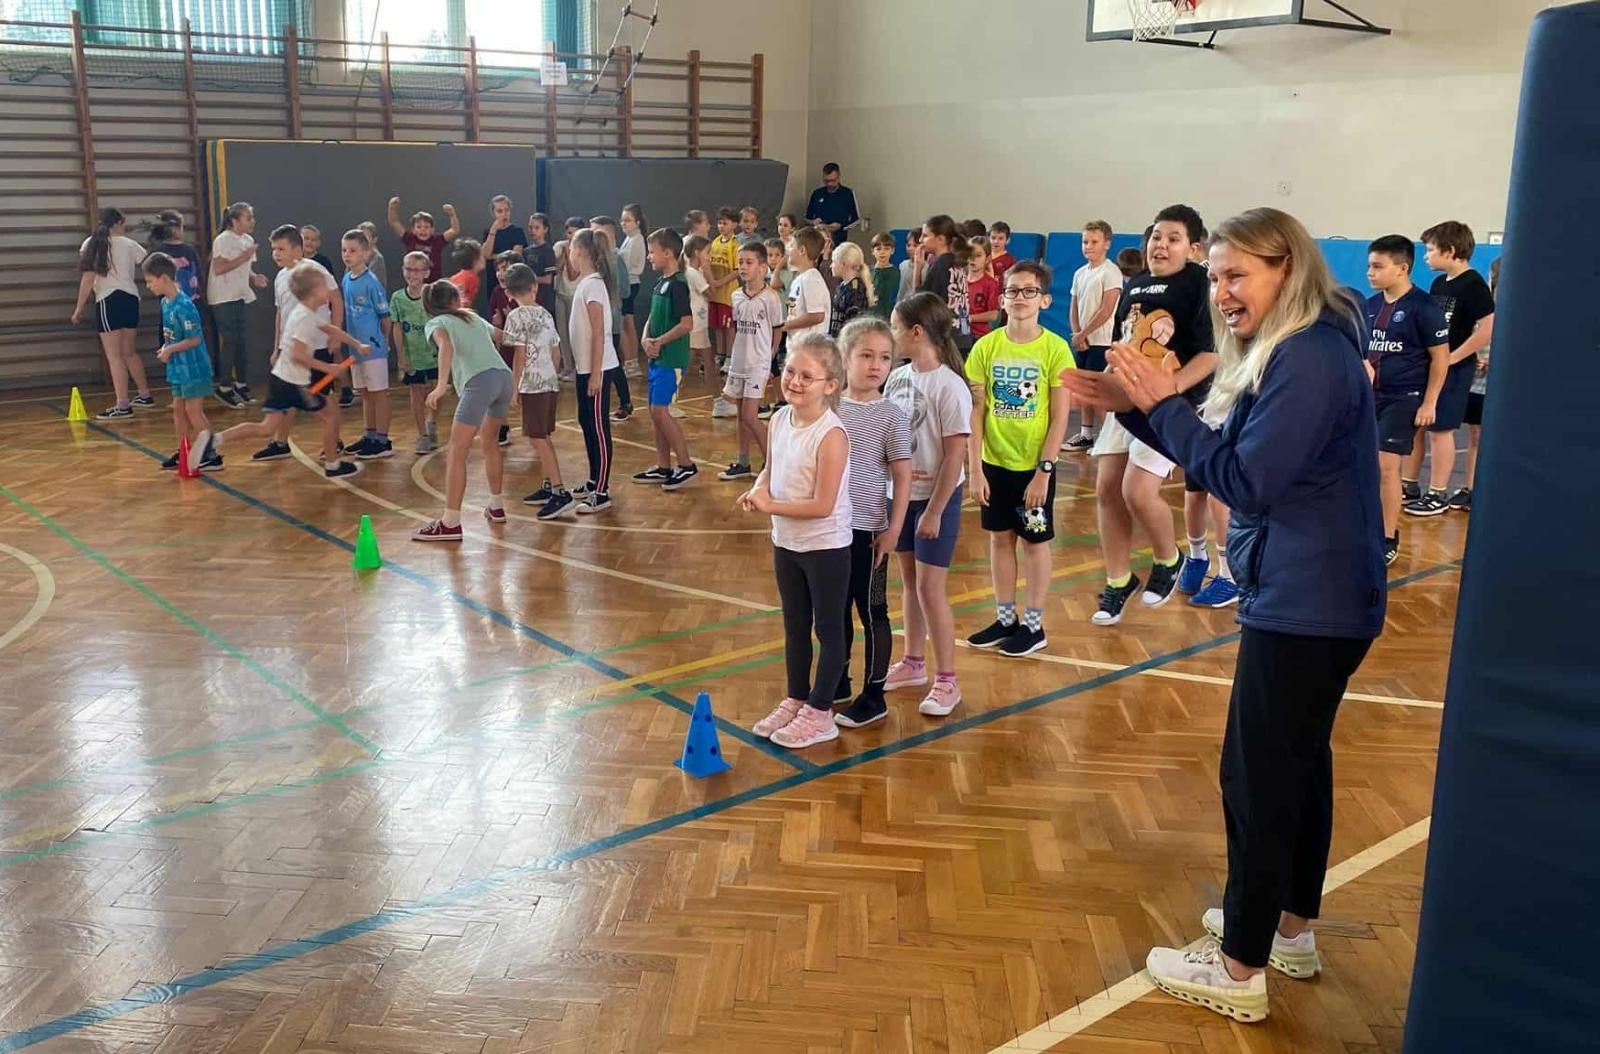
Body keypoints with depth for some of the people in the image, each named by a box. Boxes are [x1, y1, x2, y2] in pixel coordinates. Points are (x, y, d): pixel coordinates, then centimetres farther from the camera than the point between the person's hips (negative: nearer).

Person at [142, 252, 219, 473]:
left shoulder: (184, 306, -21)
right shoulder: (165, 303, 7)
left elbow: (195, 339, -21)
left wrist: (170, 349, -14)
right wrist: (166, 348, 2)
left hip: (193, 367, -9)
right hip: (179, 368, 9)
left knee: (193, 410, -6)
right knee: (178, 408, 14)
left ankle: (211, 456, -1)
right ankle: (183, 452, 25)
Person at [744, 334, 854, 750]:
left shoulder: (831, 434, -24)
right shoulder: (780, 420, -2)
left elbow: (822, 505, -25)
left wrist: (770, 506, -20)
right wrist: (757, 490, -8)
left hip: (825, 547, -7)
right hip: (786, 542, 8)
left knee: (828, 628, 10)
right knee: (795, 625, 20)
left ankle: (819, 714, 21)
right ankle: (795, 700, 36)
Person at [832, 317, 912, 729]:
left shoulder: (891, 416, -9)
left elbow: (902, 478, -7)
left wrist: (893, 530, -10)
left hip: (867, 529, -5)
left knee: (872, 612, 6)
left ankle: (873, 697, 17)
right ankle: (838, 684, 33)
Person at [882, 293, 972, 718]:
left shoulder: (949, 387, -18)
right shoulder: (898, 377, 3)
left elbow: (955, 455, -17)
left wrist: (934, 511, -16)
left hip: (935, 499, -6)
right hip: (901, 495, 7)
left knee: (930, 589, -2)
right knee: (909, 582, 16)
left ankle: (947, 682, 10)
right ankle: (913, 663, 32)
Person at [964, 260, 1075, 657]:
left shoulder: (1055, 348, -10)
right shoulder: (986, 347, -3)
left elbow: (1060, 417, -9)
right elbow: (977, 412, -2)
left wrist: (1044, 469, -13)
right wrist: (974, 467, -7)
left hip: (1034, 465, -3)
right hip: (994, 462, 3)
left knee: (1034, 541, 8)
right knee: (1000, 538, 12)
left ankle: (1033, 625, 19)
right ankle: (1005, 618, 26)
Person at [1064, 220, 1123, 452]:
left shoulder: (1110, 272, -9)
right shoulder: (1080, 273, 13)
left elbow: (1106, 311, -15)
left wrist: (1083, 334, -10)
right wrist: (1076, 334, -2)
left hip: (1101, 341, -7)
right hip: (1082, 342, 7)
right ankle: (1085, 435, 18)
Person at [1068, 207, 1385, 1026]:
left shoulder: (1311, 357, -20)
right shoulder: (1294, 352, 12)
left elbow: (1246, 480, -24)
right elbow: (1231, 457, 11)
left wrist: (1164, 404, -18)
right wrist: (1143, 404, 2)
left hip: (1305, 603, -11)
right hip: (1312, 596, 11)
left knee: (1258, 775, -2)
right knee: (1298, 761, 19)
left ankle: (1239, 970, 10)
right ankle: (1292, 927, 35)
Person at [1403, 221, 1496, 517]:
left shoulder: (1473, 284, -14)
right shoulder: (1438, 283, 10)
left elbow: (1488, 329, -21)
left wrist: (1450, 359, -18)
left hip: (1452, 369, -8)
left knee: (1439, 429, -1)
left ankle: (1437, 495, 8)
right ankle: (1410, 486, 23)